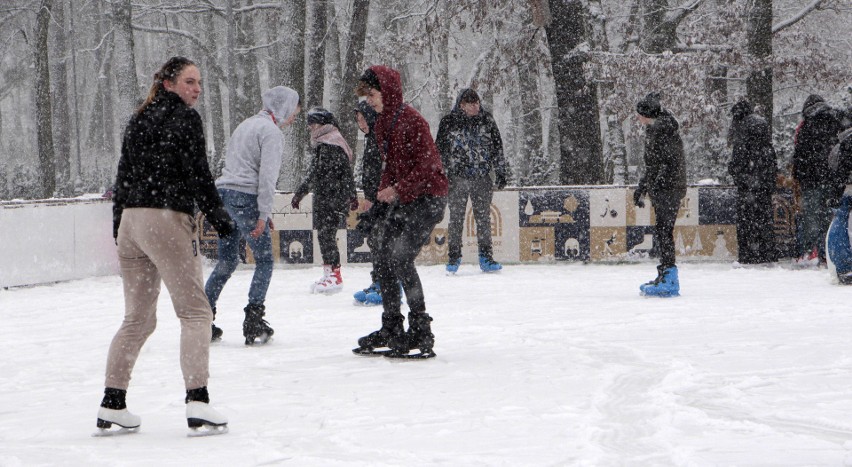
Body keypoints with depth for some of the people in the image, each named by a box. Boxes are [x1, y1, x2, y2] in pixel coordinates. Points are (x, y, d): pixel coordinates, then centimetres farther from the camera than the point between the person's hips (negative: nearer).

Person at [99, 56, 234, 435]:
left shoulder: (138, 121, 17)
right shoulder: (185, 118, -4)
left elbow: (123, 177, 17)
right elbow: (197, 173, -10)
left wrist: (119, 227, 20)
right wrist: (218, 216, -3)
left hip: (131, 219, 7)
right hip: (168, 219, -7)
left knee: (137, 317, 14)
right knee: (195, 311, -3)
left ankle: (112, 403, 10)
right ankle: (197, 400, -14)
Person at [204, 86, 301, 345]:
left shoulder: (246, 125, 22)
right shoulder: (272, 132, -6)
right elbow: (268, 175, -15)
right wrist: (264, 214, -15)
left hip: (223, 192, 8)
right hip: (245, 197, -8)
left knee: (227, 261, 14)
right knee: (264, 261, 0)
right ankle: (253, 324, -6)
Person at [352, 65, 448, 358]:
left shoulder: (412, 120, -18)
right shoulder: (382, 124, 11)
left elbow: (427, 165, -20)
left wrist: (399, 190, -20)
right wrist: (385, 189, 2)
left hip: (427, 196, -10)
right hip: (401, 198, 10)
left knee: (401, 258, -18)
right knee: (382, 257, 7)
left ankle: (421, 331, -12)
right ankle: (391, 328, 18)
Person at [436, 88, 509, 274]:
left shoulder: (486, 119, 5)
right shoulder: (449, 121, -2)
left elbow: (497, 147, 12)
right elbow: (440, 149, 3)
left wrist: (500, 173, 9)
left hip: (482, 177, 2)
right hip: (457, 178, -2)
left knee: (484, 218, 4)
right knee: (456, 218, 1)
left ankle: (486, 257, 9)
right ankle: (454, 257, 9)